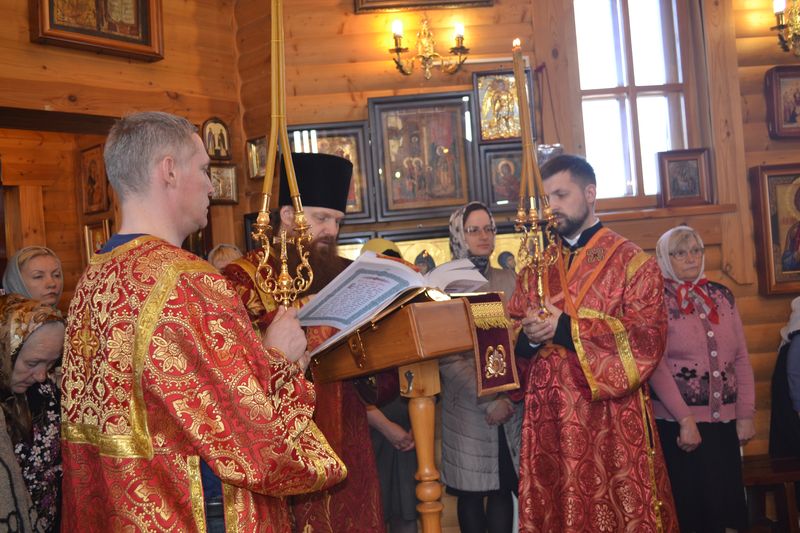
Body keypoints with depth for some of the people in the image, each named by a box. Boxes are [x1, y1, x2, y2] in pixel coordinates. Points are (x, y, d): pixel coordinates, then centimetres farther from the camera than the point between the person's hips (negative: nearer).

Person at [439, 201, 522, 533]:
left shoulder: (508, 281, 8)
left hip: (510, 405, 3)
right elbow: (447, 358, -9)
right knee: (470, 493, 5)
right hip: (468, 408, -3)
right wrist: (488, 401, -14)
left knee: (503, 489, 5)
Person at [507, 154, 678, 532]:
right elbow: (512, 336, 11)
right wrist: (528, 337, -13)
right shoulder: (534, 268, 13)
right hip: (547, 420, 4)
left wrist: (566, 328, -16)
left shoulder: (631, 261, -1)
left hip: (612, 421, -4)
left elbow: (647, 337, -13)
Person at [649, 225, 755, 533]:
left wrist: (746, 414, 1)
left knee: (723, 498, 8)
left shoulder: (721, 295, 8)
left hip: (724, 420, 4)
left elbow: (741, 359, 8)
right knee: (686, 503, 4)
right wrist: (685, 419, -17)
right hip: (676, 421, -4)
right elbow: (656, 366, -13)